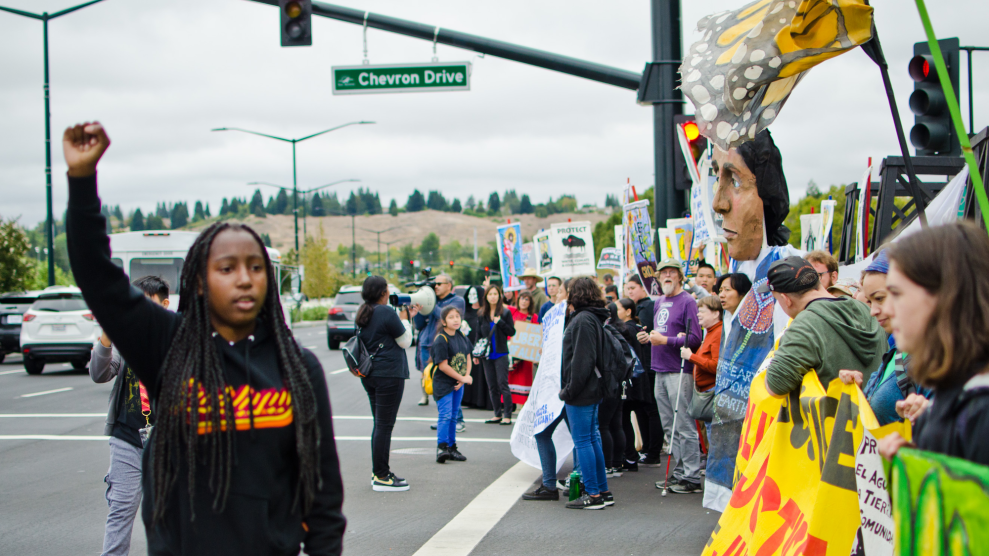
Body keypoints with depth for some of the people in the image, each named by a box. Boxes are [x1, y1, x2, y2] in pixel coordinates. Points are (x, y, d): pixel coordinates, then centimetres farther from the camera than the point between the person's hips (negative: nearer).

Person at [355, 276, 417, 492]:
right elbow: (405, 342, -7)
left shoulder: (362, 314, 11)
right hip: (389, 374, -9)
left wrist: (405, 318, 15)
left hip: (369, 375, 9)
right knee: (385, 425, -5)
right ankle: (381, 477, -2)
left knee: (379, 424, 15)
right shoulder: (387, 313, -14)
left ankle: (379, 473, 20)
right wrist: (406, 319, 3)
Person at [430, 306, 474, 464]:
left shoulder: (462, 337, 7)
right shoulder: (441, 340, -16)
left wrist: (466, 377, -4)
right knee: (445, 414, -14)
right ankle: (441, 447, -16)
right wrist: (462, 378, -13)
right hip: (443, 384, -7)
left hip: (458, 383, 7)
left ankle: (451, 447, 18)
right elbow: (443, 365, -19)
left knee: (454, 415, 12)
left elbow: (468, 358, 12)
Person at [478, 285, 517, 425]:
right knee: (492, 386, 7)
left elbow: (512, 332, -5)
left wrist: (500, 322, -16)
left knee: (502, 384, -7)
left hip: (501, 354, -4)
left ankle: (507, 416, -4)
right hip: (486, 354, 4)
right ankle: (498, 414, 15)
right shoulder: (482, 313, 9)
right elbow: (479, 333, 14)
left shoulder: (505, 312, -2)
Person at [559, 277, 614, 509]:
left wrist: (570, 390, -16)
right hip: (592, 391, 10)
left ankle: (593, 495, -1)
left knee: (582, 441, -4)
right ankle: (603, 491, 19)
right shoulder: (592, 318, 14)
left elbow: (582, 360, -21)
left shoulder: (583, 320, -16)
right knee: (592, 439, 14)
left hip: (581, 394, -10)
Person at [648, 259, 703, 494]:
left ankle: (692, 477, -4)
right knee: (669, 427, 12)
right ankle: (680, 472, 19)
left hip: (679, 371, -8)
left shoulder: (687, 301, -7)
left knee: (684, 426, -7)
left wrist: (665, 340, -15)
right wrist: (650, 336, 9)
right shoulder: (659, 302, 16)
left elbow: (695, 339, -13)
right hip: (660, 370, 8)